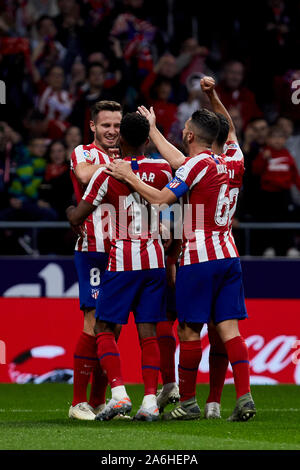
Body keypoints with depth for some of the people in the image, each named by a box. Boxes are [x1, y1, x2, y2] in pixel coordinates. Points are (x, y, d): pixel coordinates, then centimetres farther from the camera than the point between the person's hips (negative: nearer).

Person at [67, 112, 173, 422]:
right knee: (147, 330, 5)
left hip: (122, 260, -4)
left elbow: (77, 218, -7)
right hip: (154, 259, 4)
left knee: (104, 328, 4)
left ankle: (119, 393, -12)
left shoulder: (107, 173, -10)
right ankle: (150, 400, -1)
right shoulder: (162, 170, 1)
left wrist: (69, 210, 15)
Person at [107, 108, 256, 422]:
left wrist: (128, 176, -6)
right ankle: (244, 397, -9)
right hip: (227, 254, 7)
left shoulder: (197, 164, -10)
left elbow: (160, 199, -17)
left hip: (199, 258, -7)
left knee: (189, 330, 2)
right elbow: (178, 160, 32)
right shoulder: (221, 164, 15)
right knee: (228, 328, 2)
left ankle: (188, 402, 9)